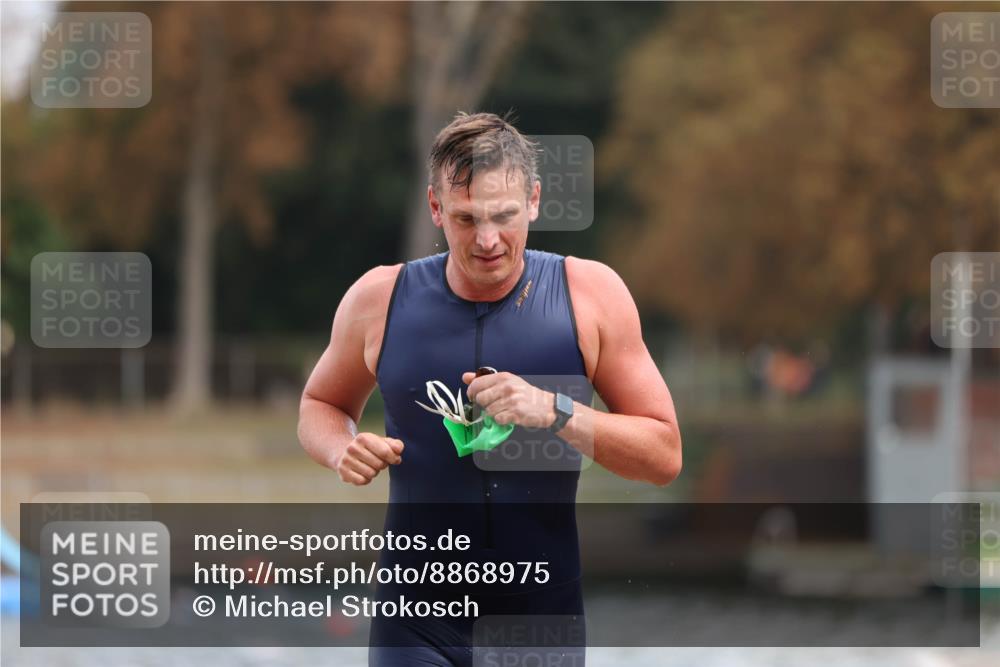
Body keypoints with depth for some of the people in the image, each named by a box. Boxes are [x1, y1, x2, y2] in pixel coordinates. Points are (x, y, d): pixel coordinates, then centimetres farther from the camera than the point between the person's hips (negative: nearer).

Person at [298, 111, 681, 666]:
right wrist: (344, 451, -8)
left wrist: (556, 412, -20)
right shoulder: (380, 298, -3)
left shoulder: (590, 293, -5)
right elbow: (320, 406, 16)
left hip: (544, 616, 1)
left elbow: (664, 456, -4)